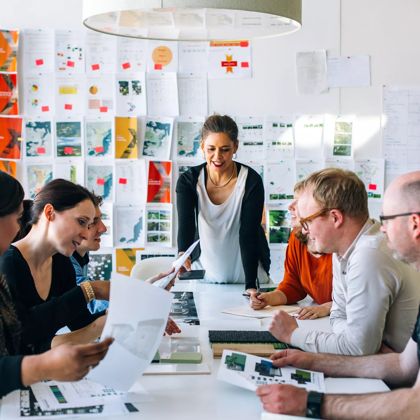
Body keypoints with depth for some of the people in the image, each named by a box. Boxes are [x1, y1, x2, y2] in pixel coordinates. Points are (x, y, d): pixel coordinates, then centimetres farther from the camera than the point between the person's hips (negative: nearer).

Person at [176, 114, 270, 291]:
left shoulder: (252, 182, -16)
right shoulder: (188, 181, -11)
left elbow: (248, 234, -21)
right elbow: (185, 224, -24)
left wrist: (251, 286, -31)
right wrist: (183, 255, -46)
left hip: (246, 273, -1)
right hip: (203, 273, 1)